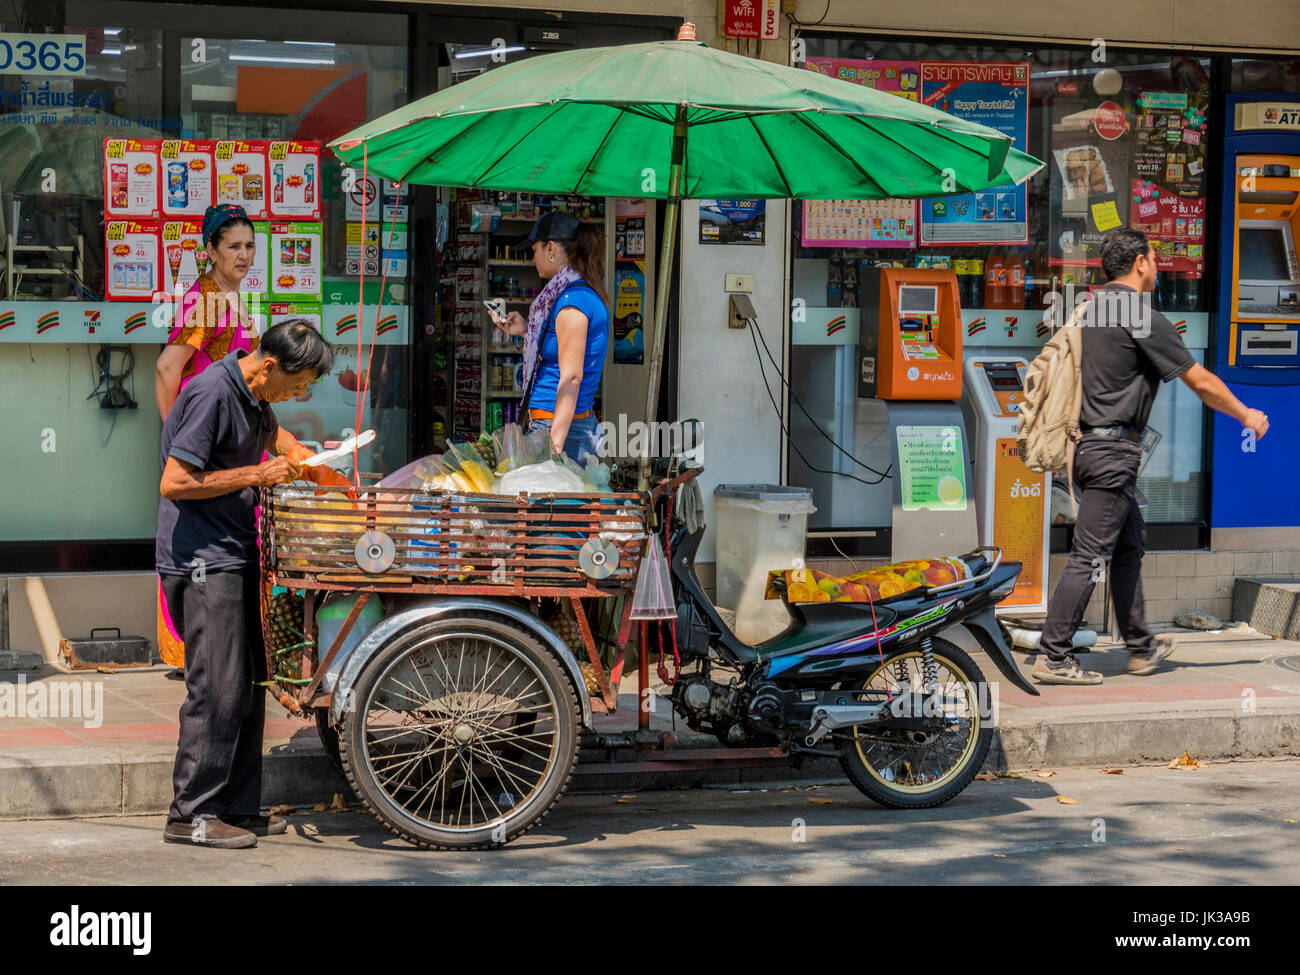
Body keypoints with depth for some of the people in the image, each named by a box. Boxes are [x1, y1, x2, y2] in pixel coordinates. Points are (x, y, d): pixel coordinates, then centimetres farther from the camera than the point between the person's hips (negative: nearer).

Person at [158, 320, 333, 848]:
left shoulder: (255, 395, 11)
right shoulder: (211, 393, -18)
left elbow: (271, 435, 34)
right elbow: (174, 483, -21)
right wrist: (257, 475, -17)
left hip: (234, 556, 10)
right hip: (201, 561, -10)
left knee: (247, 685, 10)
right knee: (218, 687, -10)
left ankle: (236, 807, 16)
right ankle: (189, 814, -4)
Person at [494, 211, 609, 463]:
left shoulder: (572, 300, -14)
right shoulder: (590, 294, 15)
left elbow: (571, 378, -19)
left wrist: (554, 446, -22)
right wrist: (526, 331, 24)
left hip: (557, 426, -10)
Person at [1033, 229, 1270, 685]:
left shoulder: (1094, 309, 12)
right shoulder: (1142, 317, -14)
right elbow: (1200, 382, -8)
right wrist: (1247, 416, 7)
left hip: (1090, 442, 10)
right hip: (1113, 447, -9)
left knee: (1129, 546, 17)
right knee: (1089, 557, -8)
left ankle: (1141, 648, 25)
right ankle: (1052, 657, -8)